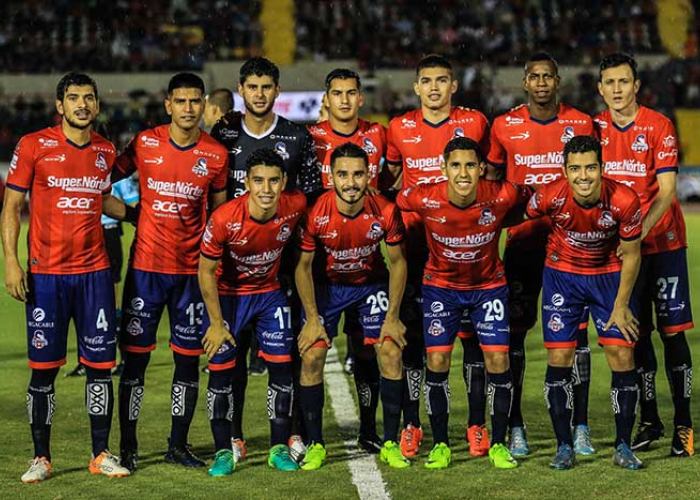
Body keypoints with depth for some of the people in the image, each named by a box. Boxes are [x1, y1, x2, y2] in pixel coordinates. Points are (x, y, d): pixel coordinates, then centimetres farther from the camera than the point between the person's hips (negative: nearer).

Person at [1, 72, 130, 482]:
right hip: (46, 274, -3)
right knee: (44, 367, 1)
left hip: (95, 272, 3)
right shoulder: (34, 146, -3)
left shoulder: (106, 151, 8)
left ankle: (101, 454, 14)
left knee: (101, 363, 3)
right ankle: (41, 458, 11)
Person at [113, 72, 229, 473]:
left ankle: (179, 444, 18)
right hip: (146, 265, -1)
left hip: (192, 270, 1)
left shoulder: (216, 155, 1)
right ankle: (128, 447, 8)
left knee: (189, 357, 5)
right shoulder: (145, 143, -2)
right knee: (136, 355, 0)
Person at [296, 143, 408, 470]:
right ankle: (316, 445, 3)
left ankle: (390, 444, 0)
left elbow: (397, 262, -8)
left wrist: (392, 317, -10)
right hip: (326, 284, 0)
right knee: (311, 357, -10)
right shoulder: (316, 214, -25)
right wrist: (312, 318, -12)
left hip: (372, 283, 1)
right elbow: (303, 266, -11)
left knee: (391, 354, -11)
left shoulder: (385, 212, -23)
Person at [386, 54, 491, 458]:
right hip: (415, 242, 1)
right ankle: (411, 425, 9)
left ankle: (478, 424, 8)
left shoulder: (474, 123, 3)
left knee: (473, 333, 1)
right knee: (413, 334, 2)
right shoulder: (400, 128, 5)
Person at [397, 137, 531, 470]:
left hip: (489, 285, 0)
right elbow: (391, 207, -3)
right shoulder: (423, 199, -25)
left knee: (498, 359, -7)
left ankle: (498, 444, 9)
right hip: (441, 285, 0)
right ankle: (440, 444, 9)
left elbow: (529, 199, -1)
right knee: (437, 362, -6)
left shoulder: (501, 196, -24)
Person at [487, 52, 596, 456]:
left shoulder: (581, 124, 2)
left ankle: (581, 427, 7)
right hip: (522, 239, 0)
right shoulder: (505, 126, 1)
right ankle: (515, 426, 8)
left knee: (575, 329, 1)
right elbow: (493, 180, 12)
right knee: (514, 330, -1)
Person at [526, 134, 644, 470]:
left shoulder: (624, 201, -25)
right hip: (562, 275, 0)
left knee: (622, 356, -4)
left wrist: (621, 305, -6)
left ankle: (623, 447, 8)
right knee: (559, 358, -5)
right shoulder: (551, 197, -26)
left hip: (609, 275, 0)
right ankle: (564, 446, 7)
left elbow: (630, 255, -10)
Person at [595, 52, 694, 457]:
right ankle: (649, 422, 14)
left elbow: (666, 191, -12)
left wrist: (641, 228, -26)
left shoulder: (659, 127, -8)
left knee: (673, 330, -4)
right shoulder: (595, 128, 4)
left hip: (662, 240, -3)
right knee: (636, 334, 5)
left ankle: (683, 425, 1)